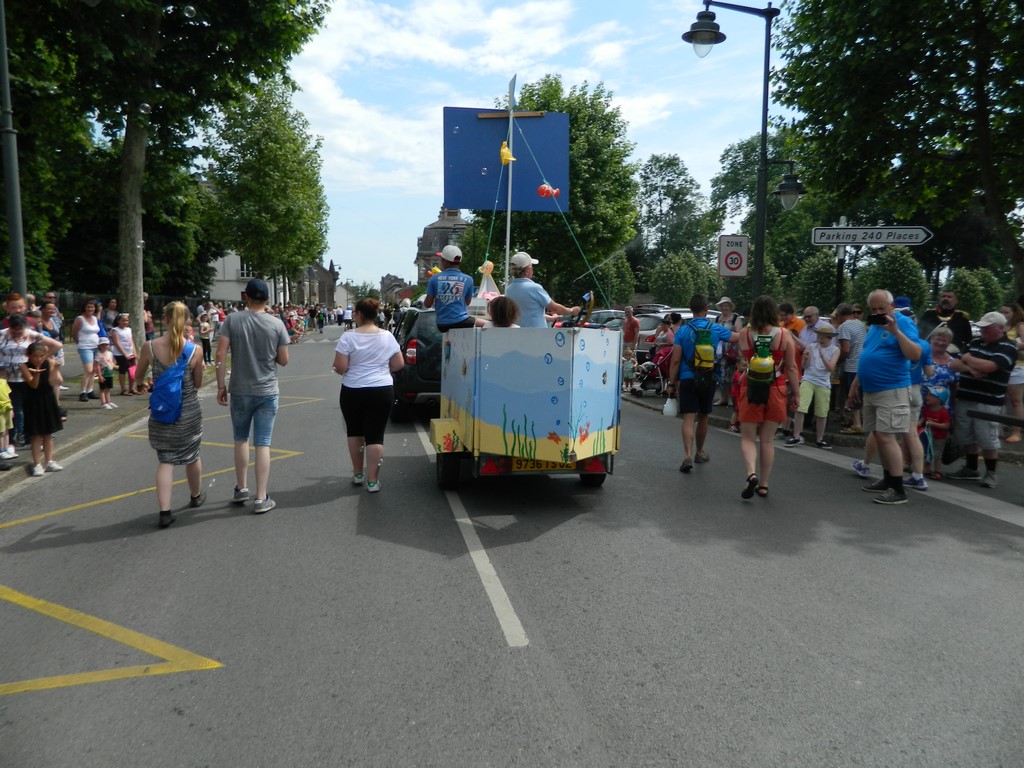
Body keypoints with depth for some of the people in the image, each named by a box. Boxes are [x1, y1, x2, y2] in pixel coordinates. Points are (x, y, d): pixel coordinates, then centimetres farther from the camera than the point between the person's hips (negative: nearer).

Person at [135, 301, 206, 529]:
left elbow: (139, 376, 5)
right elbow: (197, 384, -3)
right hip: (189, 411, 0)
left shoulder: (150, 347, -11)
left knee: (165, 460, 7)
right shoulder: (195, 350, -14)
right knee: (191, 455, 19)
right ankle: (195, 496, 40)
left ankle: (164, 510, -3)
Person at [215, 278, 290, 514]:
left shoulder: (232, 320, -6)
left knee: (241, 439, 19)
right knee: (262, 444, 2)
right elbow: (283, 360, -2)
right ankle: (261, 499, 4)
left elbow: (220, 356, -9)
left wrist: (220, 386, -1)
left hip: (240, 391, 1)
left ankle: (241, 489, 28)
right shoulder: (277, 324, -6)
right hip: (267, 392, -1)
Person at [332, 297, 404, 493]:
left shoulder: (348, 337, -9)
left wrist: (355, 368, 10)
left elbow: (340, 367, -11)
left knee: (354, 432, 18)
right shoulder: (387, 336, 0)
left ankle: (358, 474, 28)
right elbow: (398, 365, 4)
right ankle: (372, 480, 3)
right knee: (375, 435, 3)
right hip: (382, 391, 1)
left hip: (353, 392, -1)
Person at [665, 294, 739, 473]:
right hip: (708, 379, 2)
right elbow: (737, 337, 15)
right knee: (703, 418, 17)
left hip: (687, 379, -2)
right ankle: (699, 452, 33)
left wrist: (671, 384, 0)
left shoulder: (682, 331, -5)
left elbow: (675, 361, -7)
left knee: (688, 418, -5)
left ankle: (688, 455, -22)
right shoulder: (716, 329, -1)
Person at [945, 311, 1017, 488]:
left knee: (988, 440, -2)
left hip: (988, 402, -6)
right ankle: (971, 469, 27)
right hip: (964, 398, 6)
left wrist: (968, 359, -5)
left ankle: (990, 473, 12)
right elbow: (953, 364, 8)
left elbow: (988, 366, -23)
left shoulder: (1008, 347, -7)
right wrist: (971, 369, -12)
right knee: (967, 437, 13)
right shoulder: (975, 343, 12)